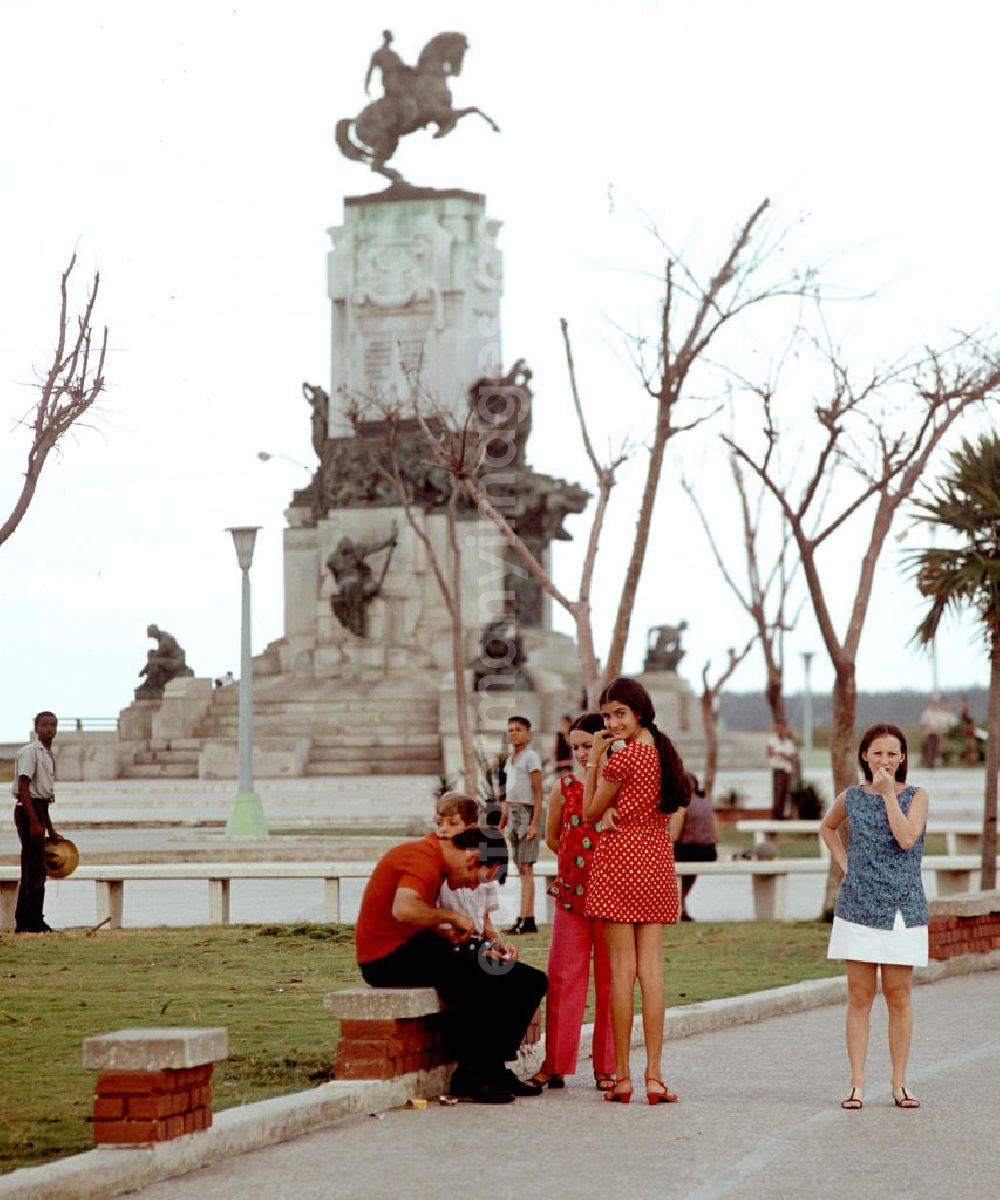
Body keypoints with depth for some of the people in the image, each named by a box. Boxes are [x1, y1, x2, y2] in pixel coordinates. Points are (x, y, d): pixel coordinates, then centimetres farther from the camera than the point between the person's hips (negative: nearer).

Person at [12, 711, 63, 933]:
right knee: (35, 868, -10)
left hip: (39, 809, 10)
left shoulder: (48, 755, 18)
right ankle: (35, 922, -9)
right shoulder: (30, 752, -10)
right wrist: (34, 822, -25)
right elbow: (24, 788, -19)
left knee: (31, 869, 12)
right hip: (28, 810, -10)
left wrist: (51, 829, 24)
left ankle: (22, 923, 16)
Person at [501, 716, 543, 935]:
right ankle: (528, 920, 9)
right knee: (521, 870, 7)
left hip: (527, 812, -8)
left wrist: (534, 823, -19)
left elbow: (538, 793, -12)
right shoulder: (510, 760, 17)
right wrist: (501, 826, 20)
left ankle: (525, 919, -16)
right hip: (513, 814, 8)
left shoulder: (531, 757, -7)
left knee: (526, 868, -12)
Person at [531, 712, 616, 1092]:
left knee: (610, 980, 3)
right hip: (571, 892, 1)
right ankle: (556, 1064, 9)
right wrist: (577, 860, 7)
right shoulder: (564, 787, 4)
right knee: (563, 978, 2)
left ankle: (607, 1067, 10)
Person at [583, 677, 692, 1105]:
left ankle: (622, 1077, -2)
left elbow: (590, 813, -1)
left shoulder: (622, 758, -11)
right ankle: (654, 1074, -2)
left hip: (619, 861, -6)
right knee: (651, 968, 3)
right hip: (658, 862, 6)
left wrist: (594, 760, 1)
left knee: (622, 969, -4)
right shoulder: (665, 755, 11)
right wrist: (614, 811, 3)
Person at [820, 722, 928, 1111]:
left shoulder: (916, 796, 0)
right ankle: (857, 1083, 4)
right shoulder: (851, 798, 6)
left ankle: (899, 1082, 11)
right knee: (859, 996, 1)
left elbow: (907, 838, -17)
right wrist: (845, 863, 11)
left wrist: (889, 791, -14)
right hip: (858, 908, 1)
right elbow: (827, 827, 26)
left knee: (898, 997, 3)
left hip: (902, 908, -1)